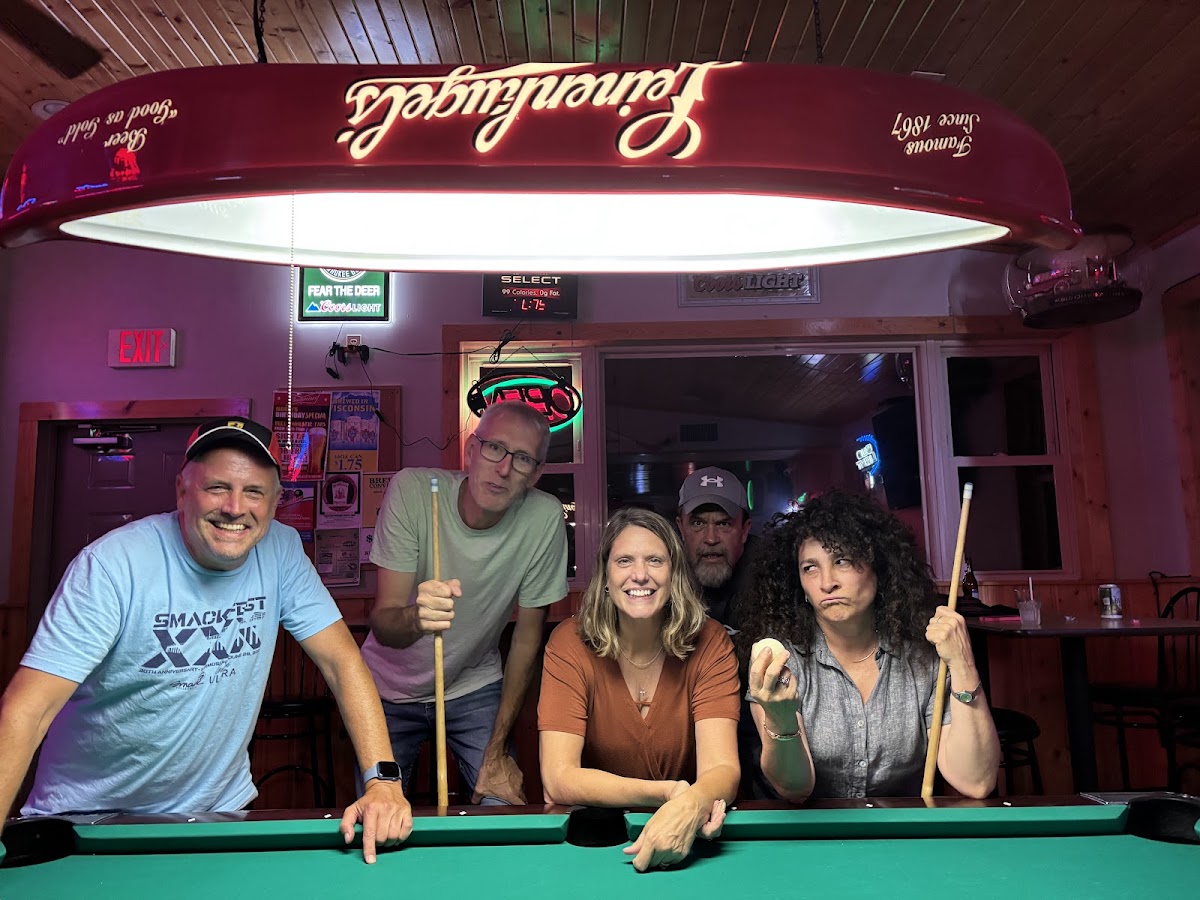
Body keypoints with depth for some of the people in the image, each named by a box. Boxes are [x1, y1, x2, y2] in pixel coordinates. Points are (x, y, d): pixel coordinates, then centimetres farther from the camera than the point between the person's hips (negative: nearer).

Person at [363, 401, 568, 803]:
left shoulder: (544, 519, -22)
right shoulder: (411, 489, -24)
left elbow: (527, 634, -11)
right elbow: (382, 625, -25)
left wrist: (497, 750, -7)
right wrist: (416, 618, -49)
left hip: (475, 687, 0)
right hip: (390, 687, 0)